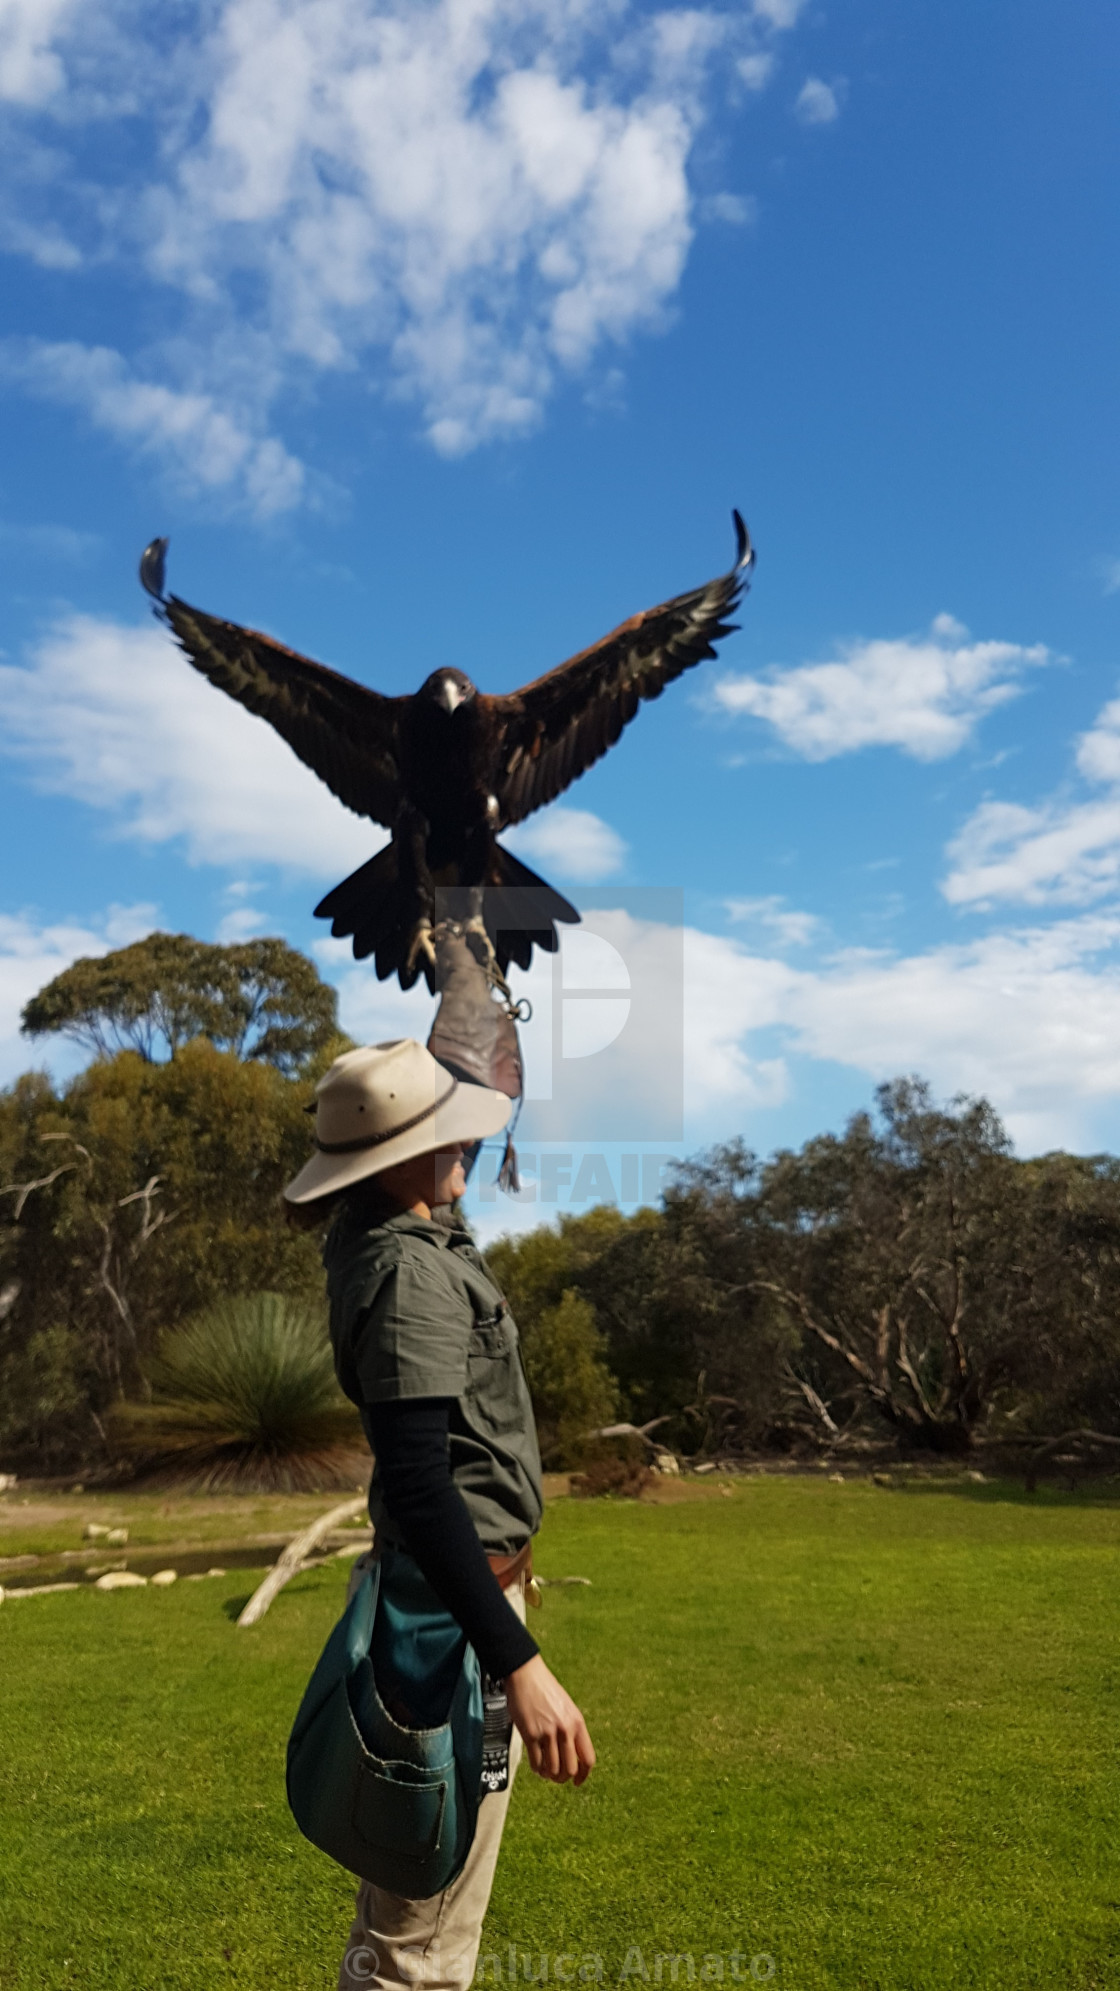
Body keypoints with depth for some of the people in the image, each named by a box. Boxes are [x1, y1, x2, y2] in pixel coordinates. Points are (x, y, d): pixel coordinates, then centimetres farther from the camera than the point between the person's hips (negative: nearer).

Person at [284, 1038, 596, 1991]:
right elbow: (417, 1488, -34)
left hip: (472, 1565, 10)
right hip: (456, 1598, -10)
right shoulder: (410, 1277, -28)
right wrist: (519, 1663, -36)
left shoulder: (369, 1232, 0)